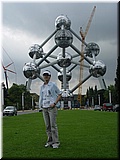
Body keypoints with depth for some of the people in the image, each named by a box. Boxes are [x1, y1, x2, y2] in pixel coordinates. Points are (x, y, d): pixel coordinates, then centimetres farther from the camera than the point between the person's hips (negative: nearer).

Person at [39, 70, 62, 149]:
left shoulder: (53, 85, -2)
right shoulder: (42, 87, 15)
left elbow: (60, 94, -1)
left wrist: (54, 103, -11)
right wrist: (41, 105, 11)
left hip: (52, 107, -6)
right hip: (44, 108, 6)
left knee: (53, 125, -9)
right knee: (47, 126, 8)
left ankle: (56, 142, -4)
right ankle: (50, 141, 16)